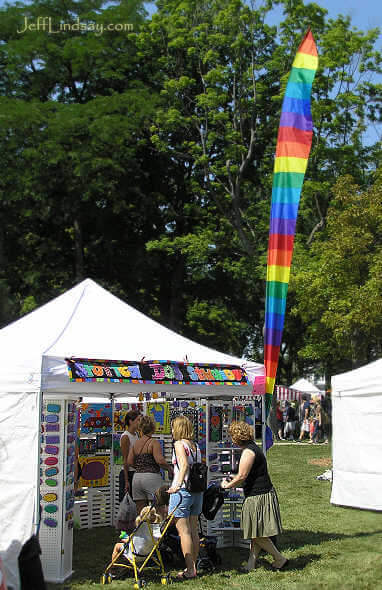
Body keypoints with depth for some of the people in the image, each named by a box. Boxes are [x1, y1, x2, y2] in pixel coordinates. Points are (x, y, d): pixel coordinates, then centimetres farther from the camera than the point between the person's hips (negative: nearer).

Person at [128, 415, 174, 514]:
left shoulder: (135, 444, 11)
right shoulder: (154, 443, -6)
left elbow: (130, 462, 3)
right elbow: (160, 461, -19)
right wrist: (170, 469, -3)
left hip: (136, 478, 6)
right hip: (151, 478, -6)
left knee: (140, 513, 8)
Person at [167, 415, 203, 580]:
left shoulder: (179, 444, -9)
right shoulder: (195, 445, 13)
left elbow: (184, 465, -24)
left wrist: (178, 485, -32)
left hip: (182, 490, -8)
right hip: (197, 490, 8)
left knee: (184, 531, -4)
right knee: (193, 530, 13)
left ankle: (190, 570, -4)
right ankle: (193, 566, 18)